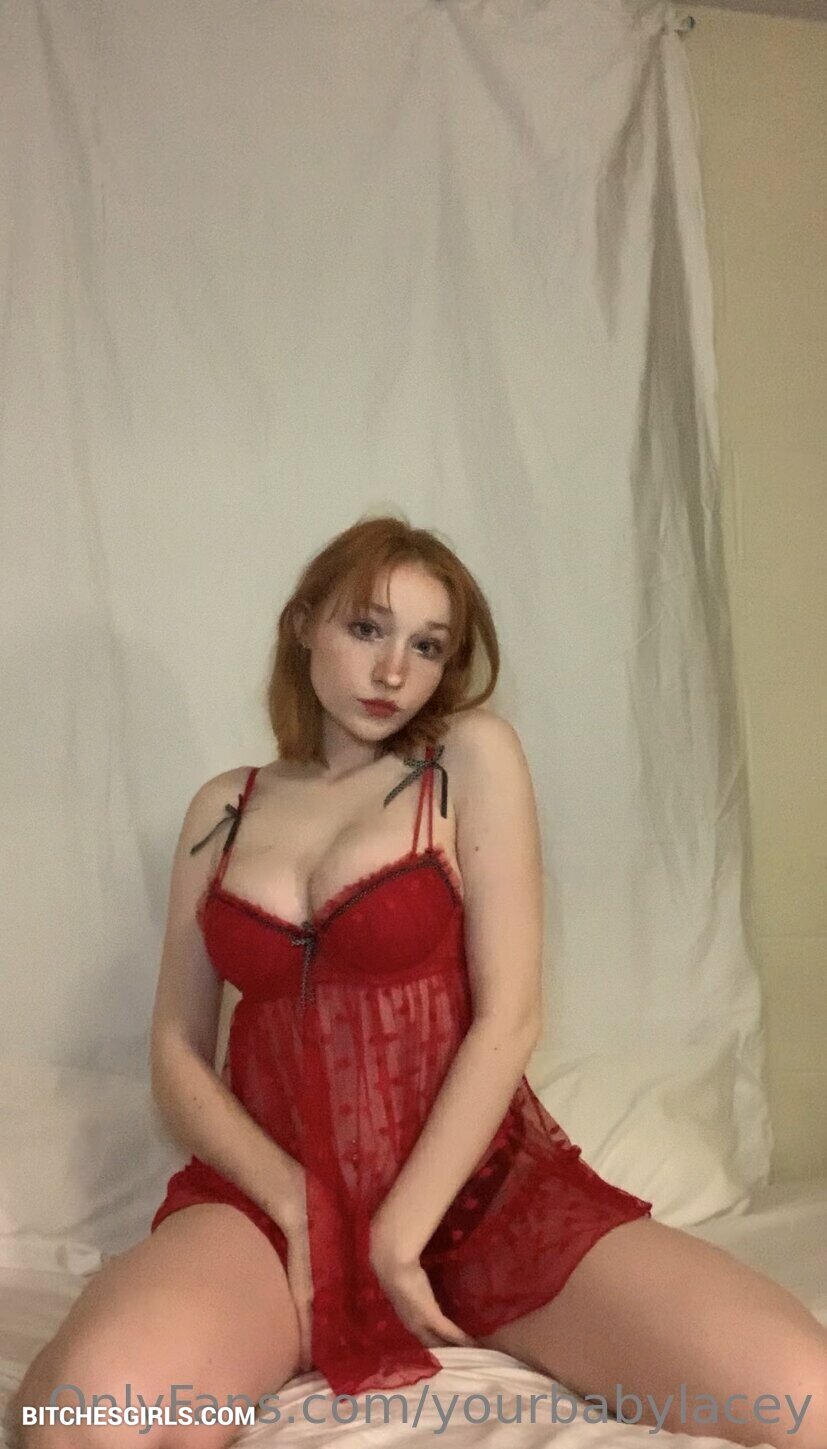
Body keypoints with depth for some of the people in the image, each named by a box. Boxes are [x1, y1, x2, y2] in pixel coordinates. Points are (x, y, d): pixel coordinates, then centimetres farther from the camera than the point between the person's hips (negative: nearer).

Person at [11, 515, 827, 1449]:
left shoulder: (475, 756, 2)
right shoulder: (223, 808, 11)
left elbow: (511, 1015, -6)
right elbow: (177, 1052, 6)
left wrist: (398, 1233, -11)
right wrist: (298, 1204, -11)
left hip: (477, 1180, 0)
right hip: (273, 1188, 1)